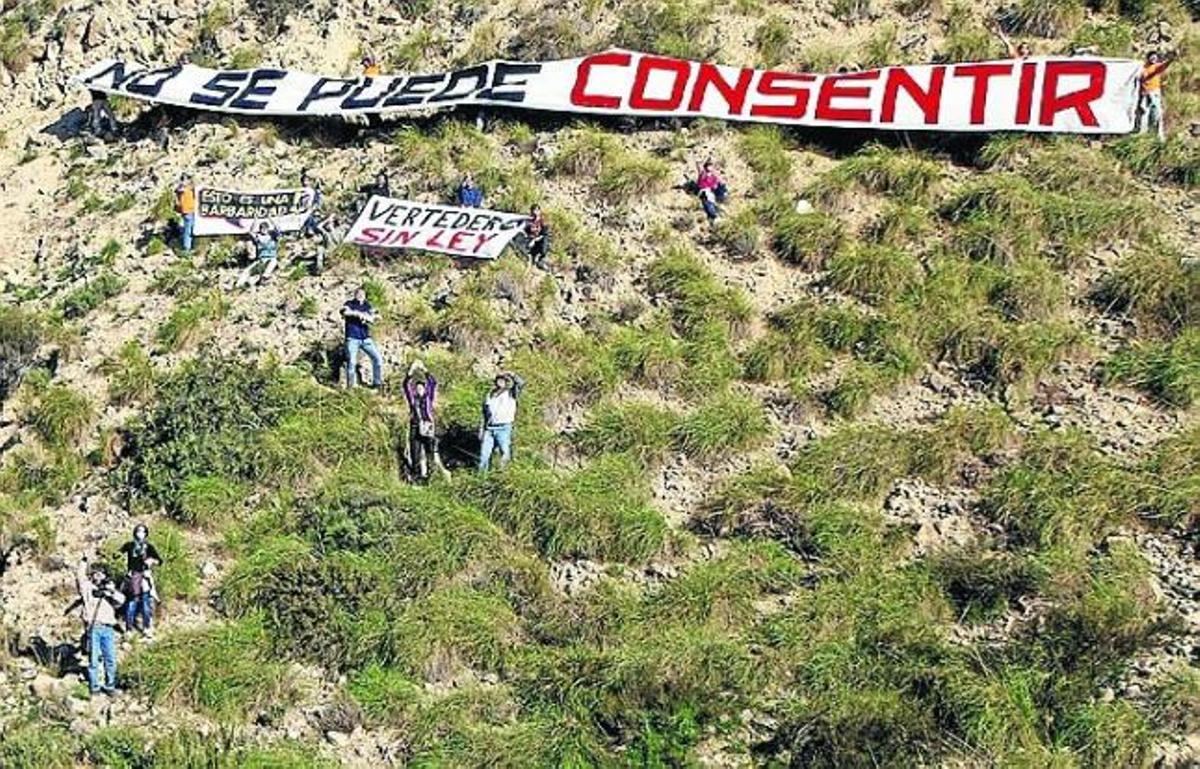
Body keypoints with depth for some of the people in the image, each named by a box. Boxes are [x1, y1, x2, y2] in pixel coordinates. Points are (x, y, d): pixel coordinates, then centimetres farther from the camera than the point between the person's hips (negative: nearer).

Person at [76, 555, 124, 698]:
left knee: (110, 659, 2)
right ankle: (94, 687, 7)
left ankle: (109, 686, 12)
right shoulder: (87, 587, 12)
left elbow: (121, 599, 1)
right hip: (93, 627, -2)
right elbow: (80, 577, -6)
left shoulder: (109, 589, 17)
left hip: (108, 628, 2)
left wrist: (111, 590, -13)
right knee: (94, 659, -1)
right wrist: (83, 562, -13)